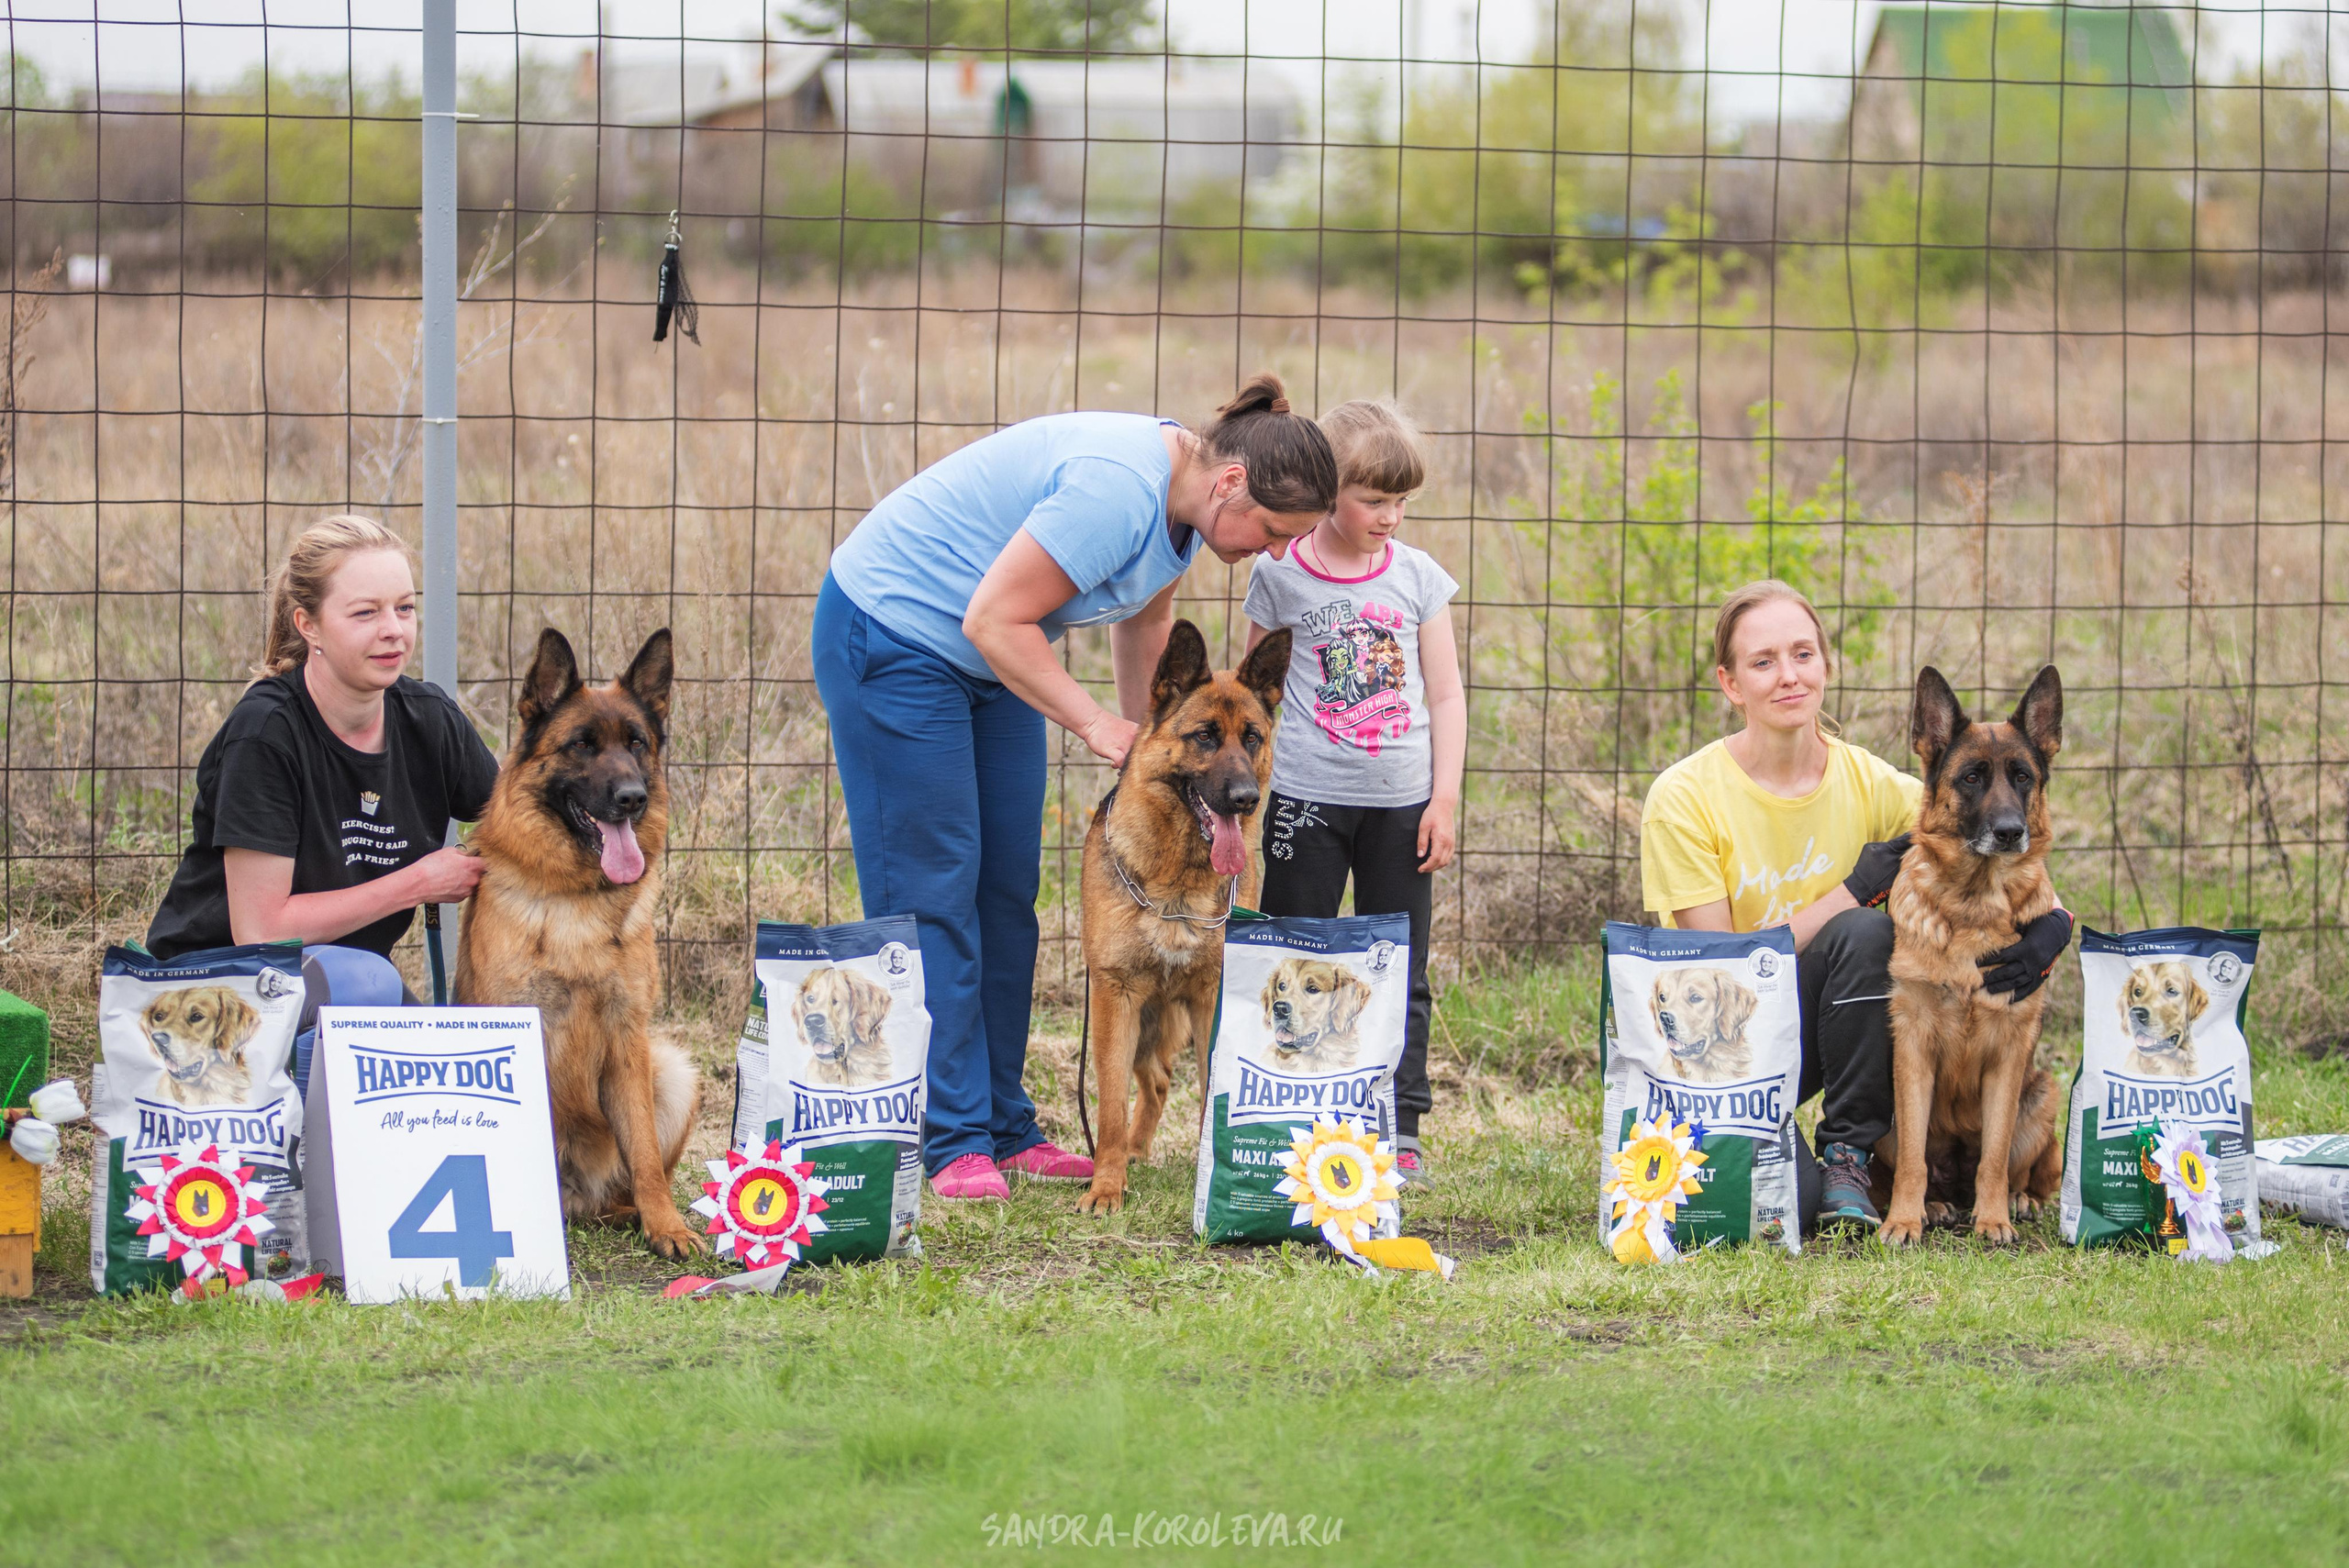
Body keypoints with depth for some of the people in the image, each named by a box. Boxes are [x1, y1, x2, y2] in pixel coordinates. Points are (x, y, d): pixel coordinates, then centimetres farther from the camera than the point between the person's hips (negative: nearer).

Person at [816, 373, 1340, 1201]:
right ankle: (950, 1142, -8)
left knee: (1007, 891, 8)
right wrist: (1096, 725, -23)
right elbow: (993, 618, -29)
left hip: (988, 656, 10)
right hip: (890, 637, -10)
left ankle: (1004, 1127, 13)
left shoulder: (1180, 493, -2)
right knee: (932, 891, -9)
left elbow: (1145, 614, 17)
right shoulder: (1115, 491, -32)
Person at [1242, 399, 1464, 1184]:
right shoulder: (1282, 574, -1)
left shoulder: (1417, 576, 4)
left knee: (1400, 973, 3)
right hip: (1308, 797, -2)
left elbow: (1446, 694, 7)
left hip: (1401, 802, 2)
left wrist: (1445, 798, 0)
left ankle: (1399, 1128, 7)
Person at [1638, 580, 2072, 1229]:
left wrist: (2052, 921, -28)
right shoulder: (1684, 798, -14)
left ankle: (1848, 1155, -12)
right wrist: (1852, 891, -20)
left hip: (1821, 1028, 3)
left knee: (1868, 936, -27)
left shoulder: (1870, 783, -5)